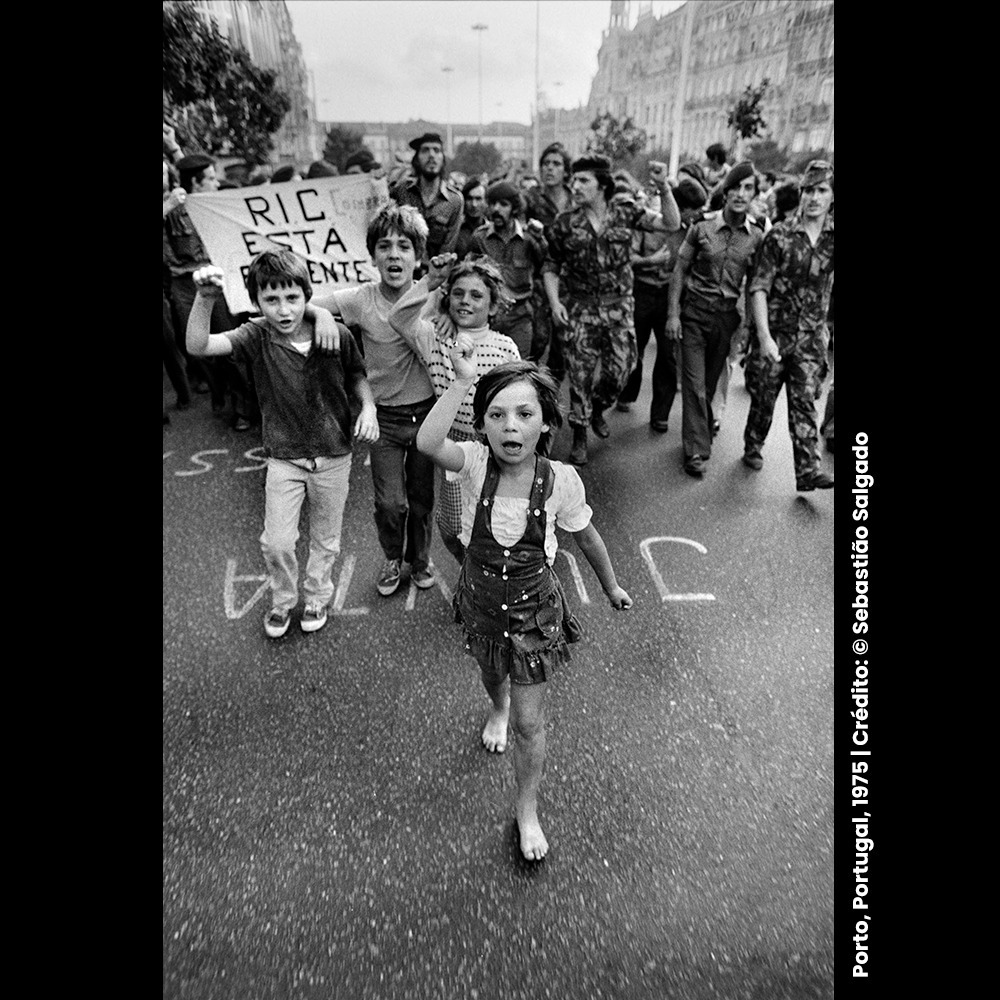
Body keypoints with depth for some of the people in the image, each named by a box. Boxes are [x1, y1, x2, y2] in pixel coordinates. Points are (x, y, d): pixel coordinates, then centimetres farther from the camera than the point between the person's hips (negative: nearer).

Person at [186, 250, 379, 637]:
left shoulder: (337, 336, -14)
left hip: (333, 457, 0)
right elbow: (198, 346, -27)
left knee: (325, 539, 16)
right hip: (284, 458, 0)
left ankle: (316, 596, 43)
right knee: (276, 541, 4)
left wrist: (368, 407, -15)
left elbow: (357, 376, 3)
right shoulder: (256, 338, -14)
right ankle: (282, 600, 35)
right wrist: (204, 299, -44)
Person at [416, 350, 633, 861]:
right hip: (480, 599, 2)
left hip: (533, 608, -2)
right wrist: (462, 380, -46)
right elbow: (427, 442, -45)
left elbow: (586, 536, -4)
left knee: (529, 723, 6)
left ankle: (527, 810, 35)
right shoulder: (476, 463, -23)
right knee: (490, 674, 33)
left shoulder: (560, 480, -23)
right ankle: (498, 709, 71)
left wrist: (612, 587, 9)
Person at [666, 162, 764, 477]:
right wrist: (673, 314, -6)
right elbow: (679, 271, 0)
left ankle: (703, 428, 32)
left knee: (710, 381, 11)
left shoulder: (757, 237, 3)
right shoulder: (702, 227, -3)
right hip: (696, 311, -2)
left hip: (728, 315, 2)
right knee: (694, 382, -5)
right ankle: (696, 450, -1)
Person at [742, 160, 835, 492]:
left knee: (804, 403, -1)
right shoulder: (780, 235, -6)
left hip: (811, 337, 2)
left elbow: (827, 287, 11)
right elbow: (759, 287, -11)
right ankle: (753, 448, 30)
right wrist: (764, 336, -18)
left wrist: (823, 326, 1)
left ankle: (808, 471, -1)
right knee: (763, 397, 8)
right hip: (775, 331, -2)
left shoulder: (832, 238, 2)